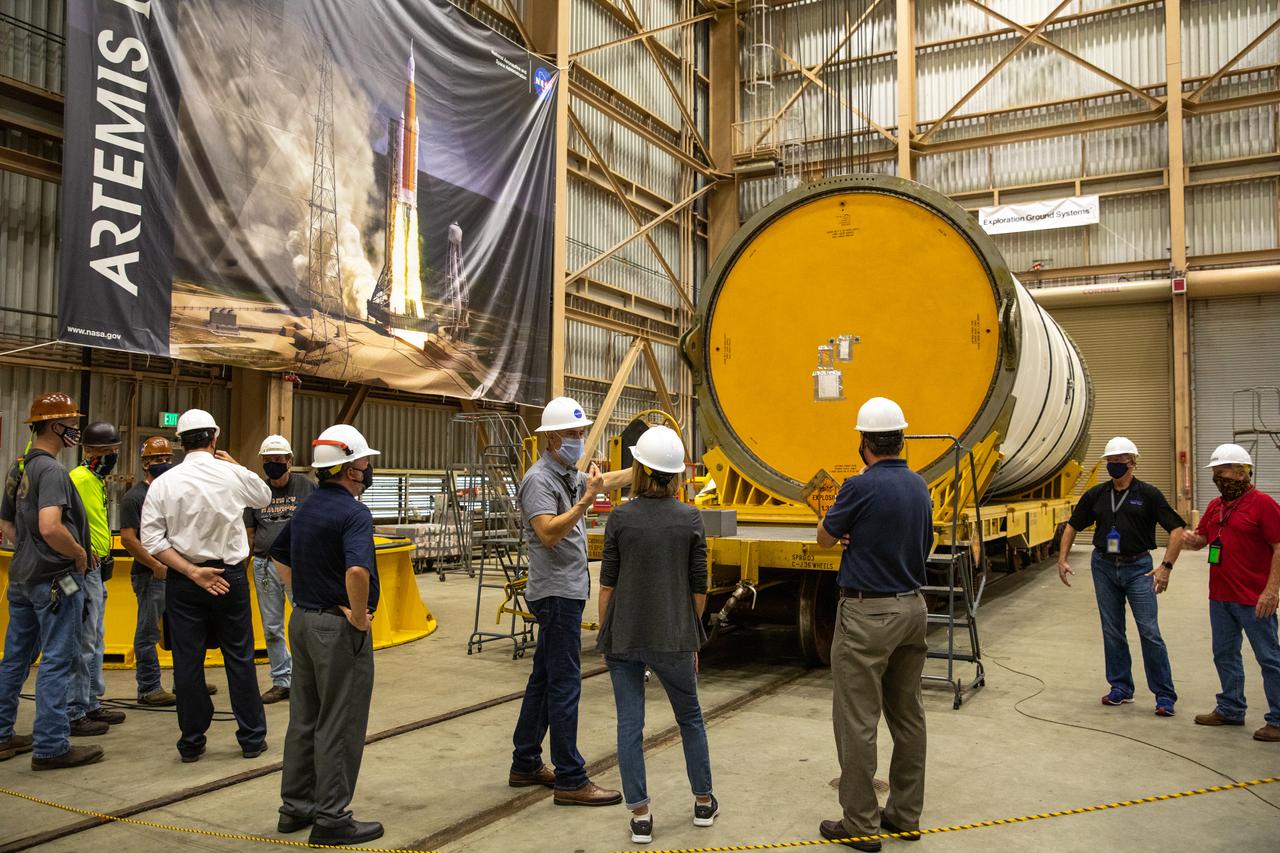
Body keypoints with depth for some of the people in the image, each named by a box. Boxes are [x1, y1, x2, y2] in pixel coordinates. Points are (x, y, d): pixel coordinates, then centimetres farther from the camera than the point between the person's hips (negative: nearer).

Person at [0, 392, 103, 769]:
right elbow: (50, 528, -29)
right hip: (56, 579, -9)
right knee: (57, 661, -2)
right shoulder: (52, 471, -18)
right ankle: (51, 746, 4)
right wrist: (79, 554, -15)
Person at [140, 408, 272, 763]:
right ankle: (252, 738, 17)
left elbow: (151, 539, -9)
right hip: (230, 576, 0)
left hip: (182, 582, 1)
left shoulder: (163, 483, -4)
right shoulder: (234, 476, -6)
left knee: (188, 662, 8)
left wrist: (191, 572, -10)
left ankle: (192, 743, 17)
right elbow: (264, 497, 16)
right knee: (240, 658, 9)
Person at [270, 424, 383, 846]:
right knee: (339, 726, 1)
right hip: (337, 628, -9)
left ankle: (296, 806, 27)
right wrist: (359, 616, -21)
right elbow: (357, 570, -35)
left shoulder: (306, 508, 10)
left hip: (303, 619, 9)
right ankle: (332, 819, 8)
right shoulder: (353, 513, -19)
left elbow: (279, 554, 23)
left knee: (304, 719, 17)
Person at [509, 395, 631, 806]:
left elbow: (607, 480, 32)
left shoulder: (569, 476, 14)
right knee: (564, 684, -7)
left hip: (568, 592, 10)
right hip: (556, 592, -10)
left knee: (545, 679, 15)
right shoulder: (539, 479, -15)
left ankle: (525, 765, 25)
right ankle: (570, 780, -2)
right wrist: (585, 501, -30)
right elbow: (548, 533, -27)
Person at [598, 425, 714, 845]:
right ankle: (703, 801, 31)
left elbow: (607, 584, -4)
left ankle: (640, 815, 11)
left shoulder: (621, 518, -7)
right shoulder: (690, 519, -5)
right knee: (690, 718, 19)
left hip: (624, 637, -1)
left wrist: (604, 634, 8)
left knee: (629, 724, 8)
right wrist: (692, 639, 11)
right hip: (673, 638, 1)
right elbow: (698, 588, -1)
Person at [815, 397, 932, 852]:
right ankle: (905, 814, 26)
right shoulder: (919, 487, 5)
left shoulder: (860, 487, -18)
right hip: (912, 608, 8)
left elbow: (825, 537, -4)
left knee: (857, 721, 1)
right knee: (907, 715, 16)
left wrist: (837, 513, 14)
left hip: (868, 613, -8)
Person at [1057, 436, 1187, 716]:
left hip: (1138, 567, -4)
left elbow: (1177, 529, -8)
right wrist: (1062, 559, 6)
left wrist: (1166, 566, -17)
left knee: (1149, 631, -6)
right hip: (1104, 567, 4)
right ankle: (1121, 688, 21)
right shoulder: (1096, 495, 6)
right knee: (1112, 630, 10)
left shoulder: (1148, 494, -5)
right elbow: (1072, 526, 14)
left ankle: (1164, 696, 2)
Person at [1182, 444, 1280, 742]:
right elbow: (1202, 538, 22)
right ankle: (1230, 709, 28)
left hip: (1254, 600, -8)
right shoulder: (1216, 505, 12)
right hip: (1220, 596, 8)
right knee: (1224, 655, 16)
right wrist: (1193, 540, -3)